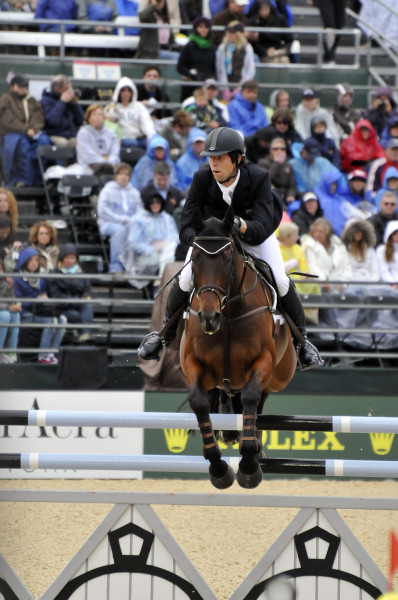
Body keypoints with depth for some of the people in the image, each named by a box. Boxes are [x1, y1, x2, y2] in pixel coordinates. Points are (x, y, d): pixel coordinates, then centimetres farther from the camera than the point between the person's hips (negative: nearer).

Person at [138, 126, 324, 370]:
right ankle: (166, 332, 14)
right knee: (186, 279, -15)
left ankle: (301, 339, 8)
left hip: (254, 228, -1)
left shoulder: (259, 178, -36)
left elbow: (261, 229, -41)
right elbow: (186, 229, -31)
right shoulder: (202, 178, -32)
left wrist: (241, 226, -63)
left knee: (279, 281, -17)